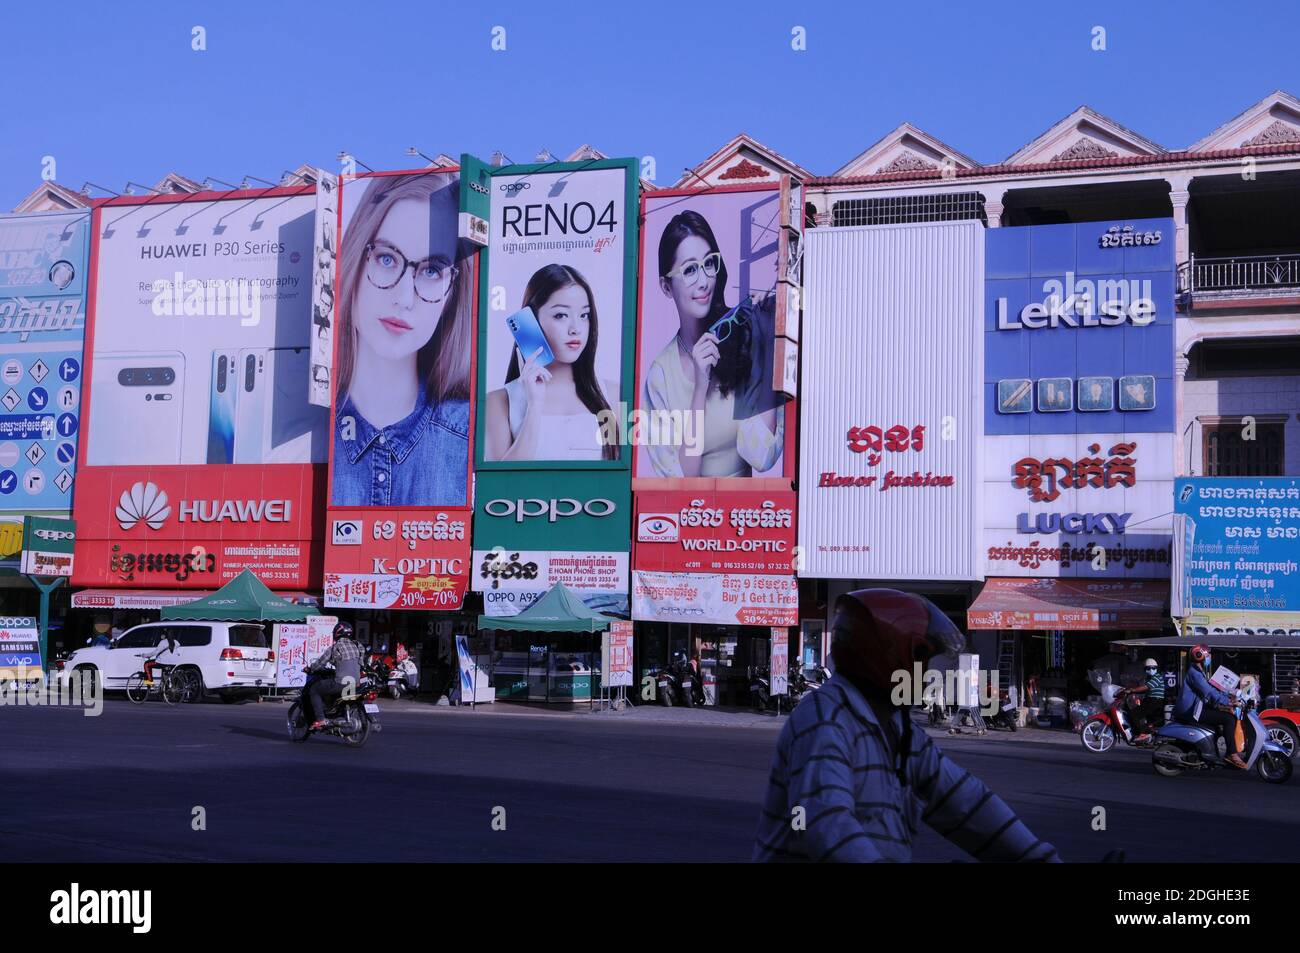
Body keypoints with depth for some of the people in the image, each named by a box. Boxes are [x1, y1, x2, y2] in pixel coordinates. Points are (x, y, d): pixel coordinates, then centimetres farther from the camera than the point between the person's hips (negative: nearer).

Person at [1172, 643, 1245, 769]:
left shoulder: (1200, 672, 21)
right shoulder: (1194, 673, -13)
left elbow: (1212, 689, 19)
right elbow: (1208, 692, -22)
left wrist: (1228, 697, 6)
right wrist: (1228, 702, -22)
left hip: (1195, 709, 11)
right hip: (1191, 712, -11)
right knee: (1228, 719, -18)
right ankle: (1232, 754, -20)